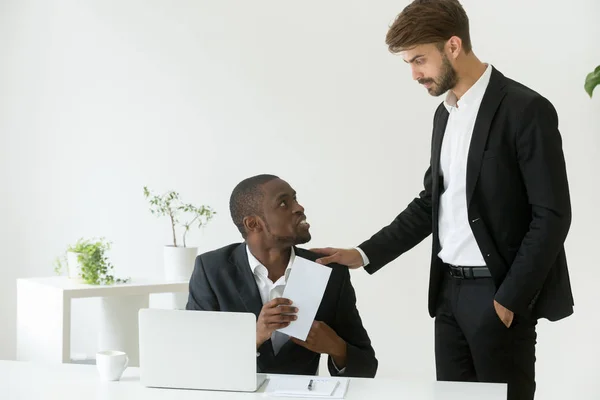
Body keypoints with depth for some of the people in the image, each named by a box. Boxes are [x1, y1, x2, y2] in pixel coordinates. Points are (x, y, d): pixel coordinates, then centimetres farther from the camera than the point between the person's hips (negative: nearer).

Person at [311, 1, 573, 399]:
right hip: (449, 290, 7)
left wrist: (510, 300, -15)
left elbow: (552, 216, -14)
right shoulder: (446, 113, 11)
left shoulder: (525, 109, -13)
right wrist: (365, 254, 7)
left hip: (499, 293, -7)